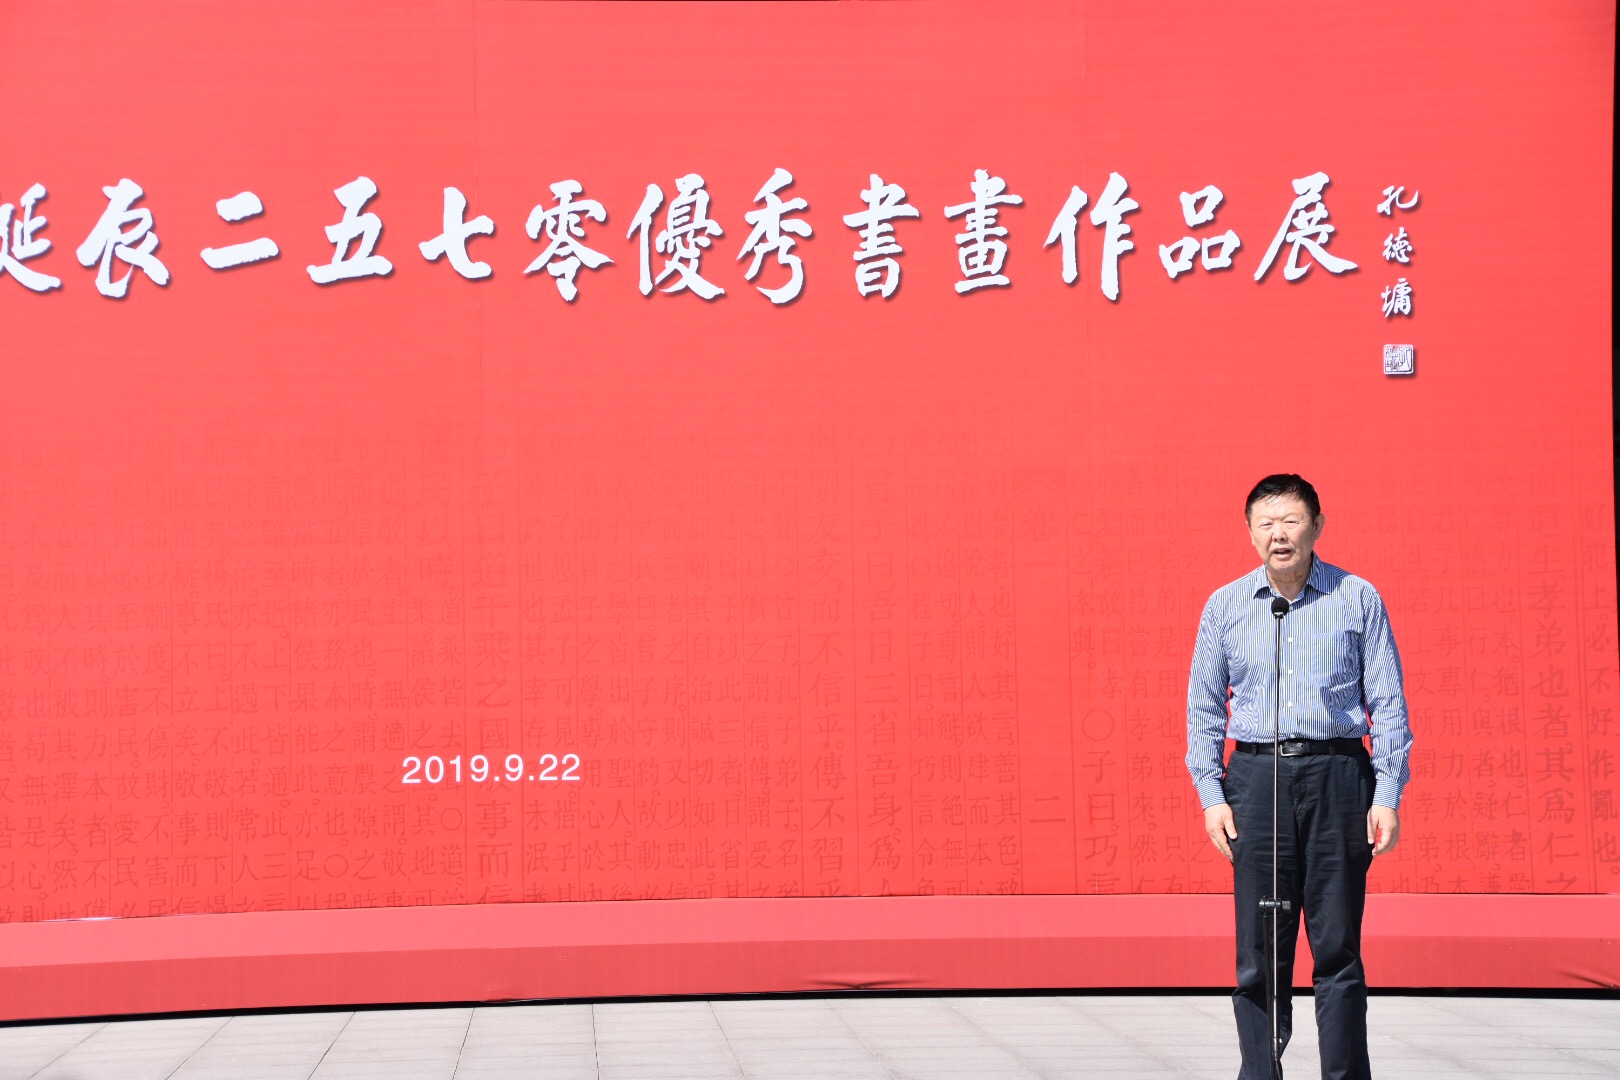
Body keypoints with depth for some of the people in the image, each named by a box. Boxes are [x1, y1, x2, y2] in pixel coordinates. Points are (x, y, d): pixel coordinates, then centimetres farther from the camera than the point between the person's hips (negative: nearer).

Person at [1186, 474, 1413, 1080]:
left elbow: (1388, 703, 6)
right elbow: (1204, 707, 12)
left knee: (1337, 946, 0)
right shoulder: (1224, 607, 9)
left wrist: (1388, 796, -2)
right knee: (1259, 951, 1)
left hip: (1336, 777, -1)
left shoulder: (1358, 599, 5)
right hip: (1256, 777, 1)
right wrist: (1211, 796, 2)